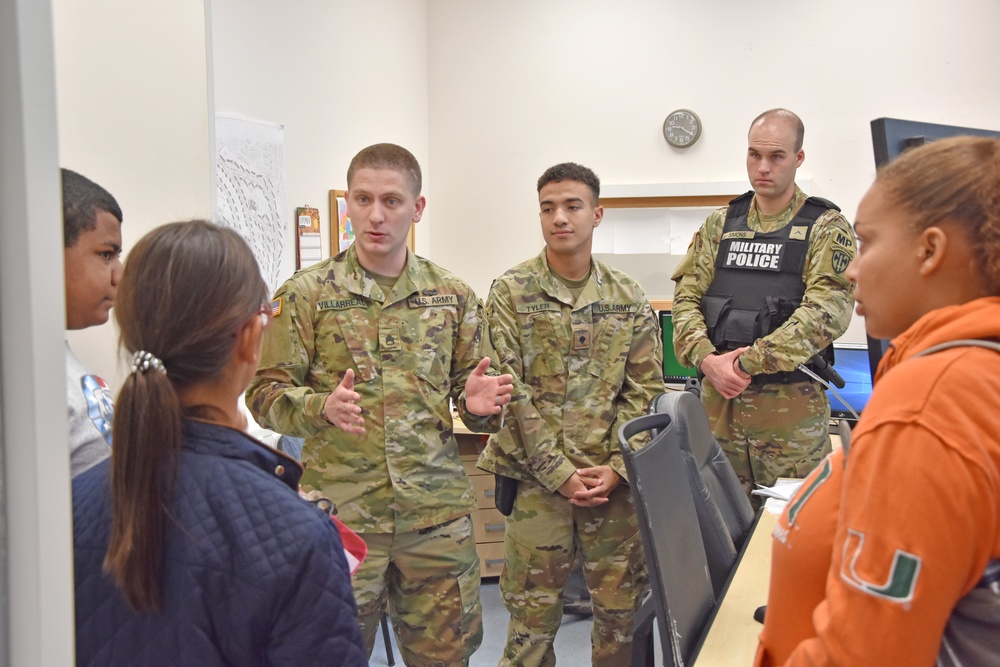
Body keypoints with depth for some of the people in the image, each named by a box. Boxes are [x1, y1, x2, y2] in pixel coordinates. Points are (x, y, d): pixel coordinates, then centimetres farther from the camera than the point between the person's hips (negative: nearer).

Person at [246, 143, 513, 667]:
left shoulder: (452, 295, 7)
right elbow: (265, 393, -2)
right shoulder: (305, 294, -1)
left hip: (436, 513, 3)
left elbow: (470, 386, 13)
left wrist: (478, 404, -10)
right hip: (339, 511, -2)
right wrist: (322, 408, -22)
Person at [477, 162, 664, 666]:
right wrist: (560, 473, -12)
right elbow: (511, 391, -8)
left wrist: (617, 466, -7)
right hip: (538, 479, -2)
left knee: (622, 606, 10)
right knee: (532, 611, 5)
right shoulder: (511, 292, -3)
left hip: (615, 479, 3)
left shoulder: (629, 298, 6)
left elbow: (645, 391, 5)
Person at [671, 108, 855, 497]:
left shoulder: (826, 228, -1)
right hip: (719, 398, 4)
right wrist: (706, 359, -11)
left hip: (792, 402, -3)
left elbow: (828, 310, -14)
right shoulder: (720, 224, 12)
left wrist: (749, 363, -18)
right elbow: (686, 296, 7)